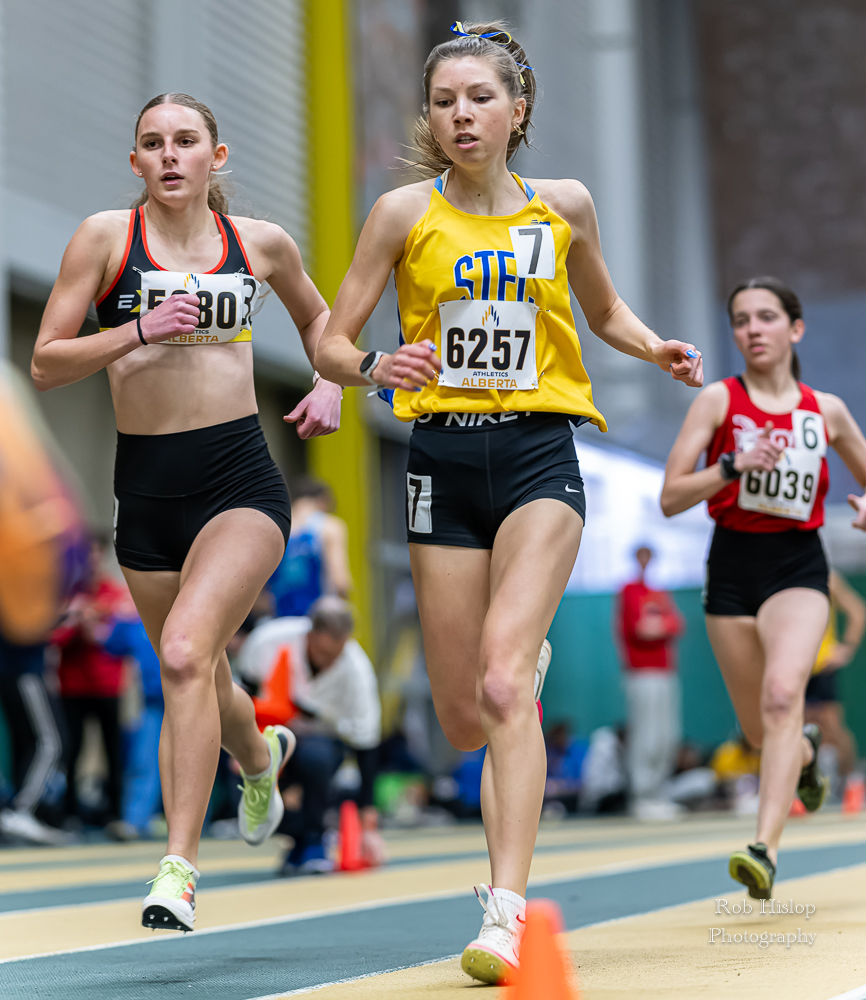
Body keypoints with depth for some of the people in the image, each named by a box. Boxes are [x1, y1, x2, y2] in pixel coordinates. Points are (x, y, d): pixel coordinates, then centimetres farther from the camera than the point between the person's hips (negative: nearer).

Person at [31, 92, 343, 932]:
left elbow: (317, 314, 26)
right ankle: (262, 754, 52)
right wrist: (138, 331, -16)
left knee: (185, 651, -24)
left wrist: (330, 384, 8)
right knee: (196, 677, 17)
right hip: (144, 482, 2)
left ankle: (178, 865, -20)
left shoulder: (261, 242, 5)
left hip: (240, 478, -2)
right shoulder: (106, 236, -1)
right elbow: (45, 364, -3)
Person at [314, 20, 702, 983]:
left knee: (502, 684, -21)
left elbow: (604, 309, 22)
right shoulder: (404, 213, 1)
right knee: (462, 719, 6)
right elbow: (330, 341, 3)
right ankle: (529, 665, 44)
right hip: (443, 460, 1)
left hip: (539, 455, -1)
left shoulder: (565, 206, 5)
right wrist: (376, 368, -19)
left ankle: (506, 910, -24)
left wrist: (656, 348, 1)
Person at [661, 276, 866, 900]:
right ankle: (807, 753, 48)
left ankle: (766, 848, -33)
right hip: (733, 567, 1)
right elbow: (670, 497, -5)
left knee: (782, 693, -27)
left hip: (798, 567, -1)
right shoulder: (719, 400, 0)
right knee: (761, 732, 10)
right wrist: (733, 466, -20)